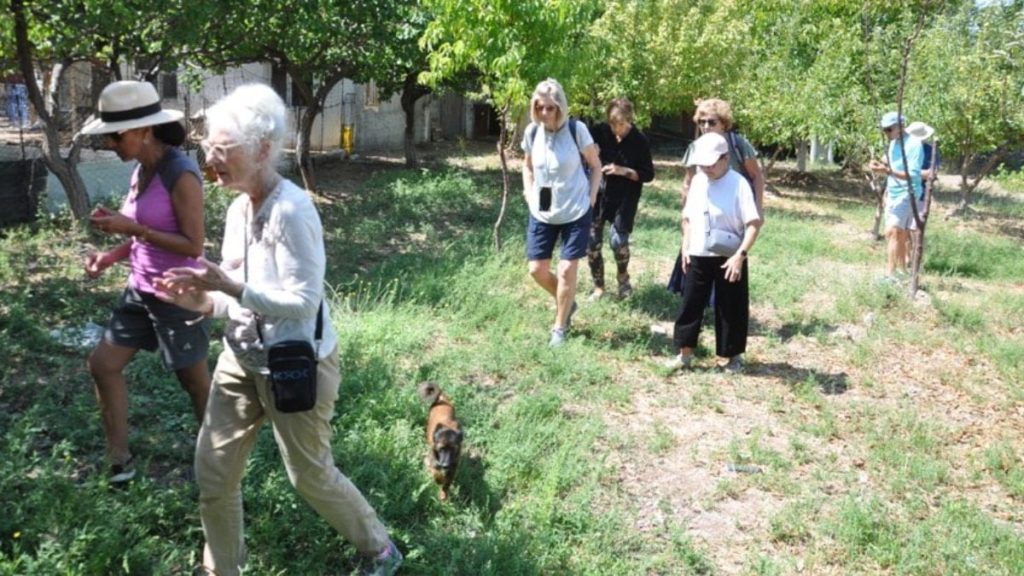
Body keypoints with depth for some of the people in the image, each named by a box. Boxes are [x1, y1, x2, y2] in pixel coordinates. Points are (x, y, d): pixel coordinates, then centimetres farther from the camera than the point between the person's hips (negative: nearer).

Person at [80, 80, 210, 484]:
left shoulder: (180, 174, -21)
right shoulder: (143, 169, 4)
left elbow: (193, 245, -23)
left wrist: (132, 228, -25)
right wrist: (113, 254, 1)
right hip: (141, 291, 9)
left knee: (196, 383, 7)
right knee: (102, 365, 13)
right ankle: (120, 462, 25)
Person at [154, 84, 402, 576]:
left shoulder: (292, 210, -23)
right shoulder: (238, 208, 2)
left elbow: (303, 301, -25)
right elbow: (240, 294, 10)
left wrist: (231, 287, -31)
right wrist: (202, 301, -9)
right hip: (242, 359, 8)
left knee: (310, 474, 10)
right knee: (212, 472, 12)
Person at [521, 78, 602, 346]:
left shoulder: (577, 130, -14)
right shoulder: (532, 132, -3)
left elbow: (596, 166, -1)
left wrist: (591, 198, -7)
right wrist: (529, 193, 4)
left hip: (576, 212, -4)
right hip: (541, 213, 4)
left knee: (567, 270, -2)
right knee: (537, 269, 5)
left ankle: (560, 327, 16)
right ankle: (567, 304, 34)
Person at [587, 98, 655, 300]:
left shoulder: (639, 140, -10)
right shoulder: (600, 131, -7)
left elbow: (648, 174, -6)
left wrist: (624, 171, -19)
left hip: (626, 196, -2)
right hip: (599, 192, 2)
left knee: (618, 240, -13)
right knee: (591, 241, 1)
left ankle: (623, 277, 18)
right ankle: (598, 286, 20)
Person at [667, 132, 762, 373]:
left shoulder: (738, 184, -14)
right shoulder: (697, 181, 5)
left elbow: (754, 223, -17)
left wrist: (740, 255, -22)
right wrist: (685, 246, 7)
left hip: (728, 258, -5)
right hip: (698, 256, 5)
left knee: (730, 308, 6)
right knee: (690, 303, 9)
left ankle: (730, 355, 21)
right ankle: (685, 353, 20)